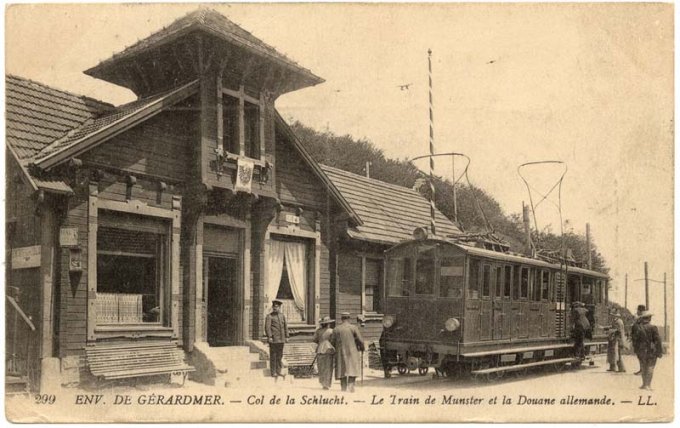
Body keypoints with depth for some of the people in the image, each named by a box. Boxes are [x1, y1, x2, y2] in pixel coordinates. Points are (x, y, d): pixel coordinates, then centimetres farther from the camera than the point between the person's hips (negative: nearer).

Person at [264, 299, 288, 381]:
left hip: (281, 339, 5)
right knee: (273, 356, -1)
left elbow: (285, 327, 15)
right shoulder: (269, 316, -3)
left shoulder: (282, 316, 14)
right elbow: (267, 327, -10)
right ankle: (273, 373, 4)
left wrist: (286, 337, 9)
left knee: (280, 355, 10)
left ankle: (279, 371, 19)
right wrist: (269, 337, -19)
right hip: (273, 339, -5)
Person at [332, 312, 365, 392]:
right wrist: (361, 348, 12)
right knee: (352, 370, 3)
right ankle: (350, 386, -9)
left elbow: (332, 342, 3)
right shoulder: (353, 327, -6)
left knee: (343, 370, 11)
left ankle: (344, 387, 12)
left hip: (341, 352, 3)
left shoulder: (336, 329, 0)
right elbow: (360, 340, -7)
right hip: (352, 352, -2)